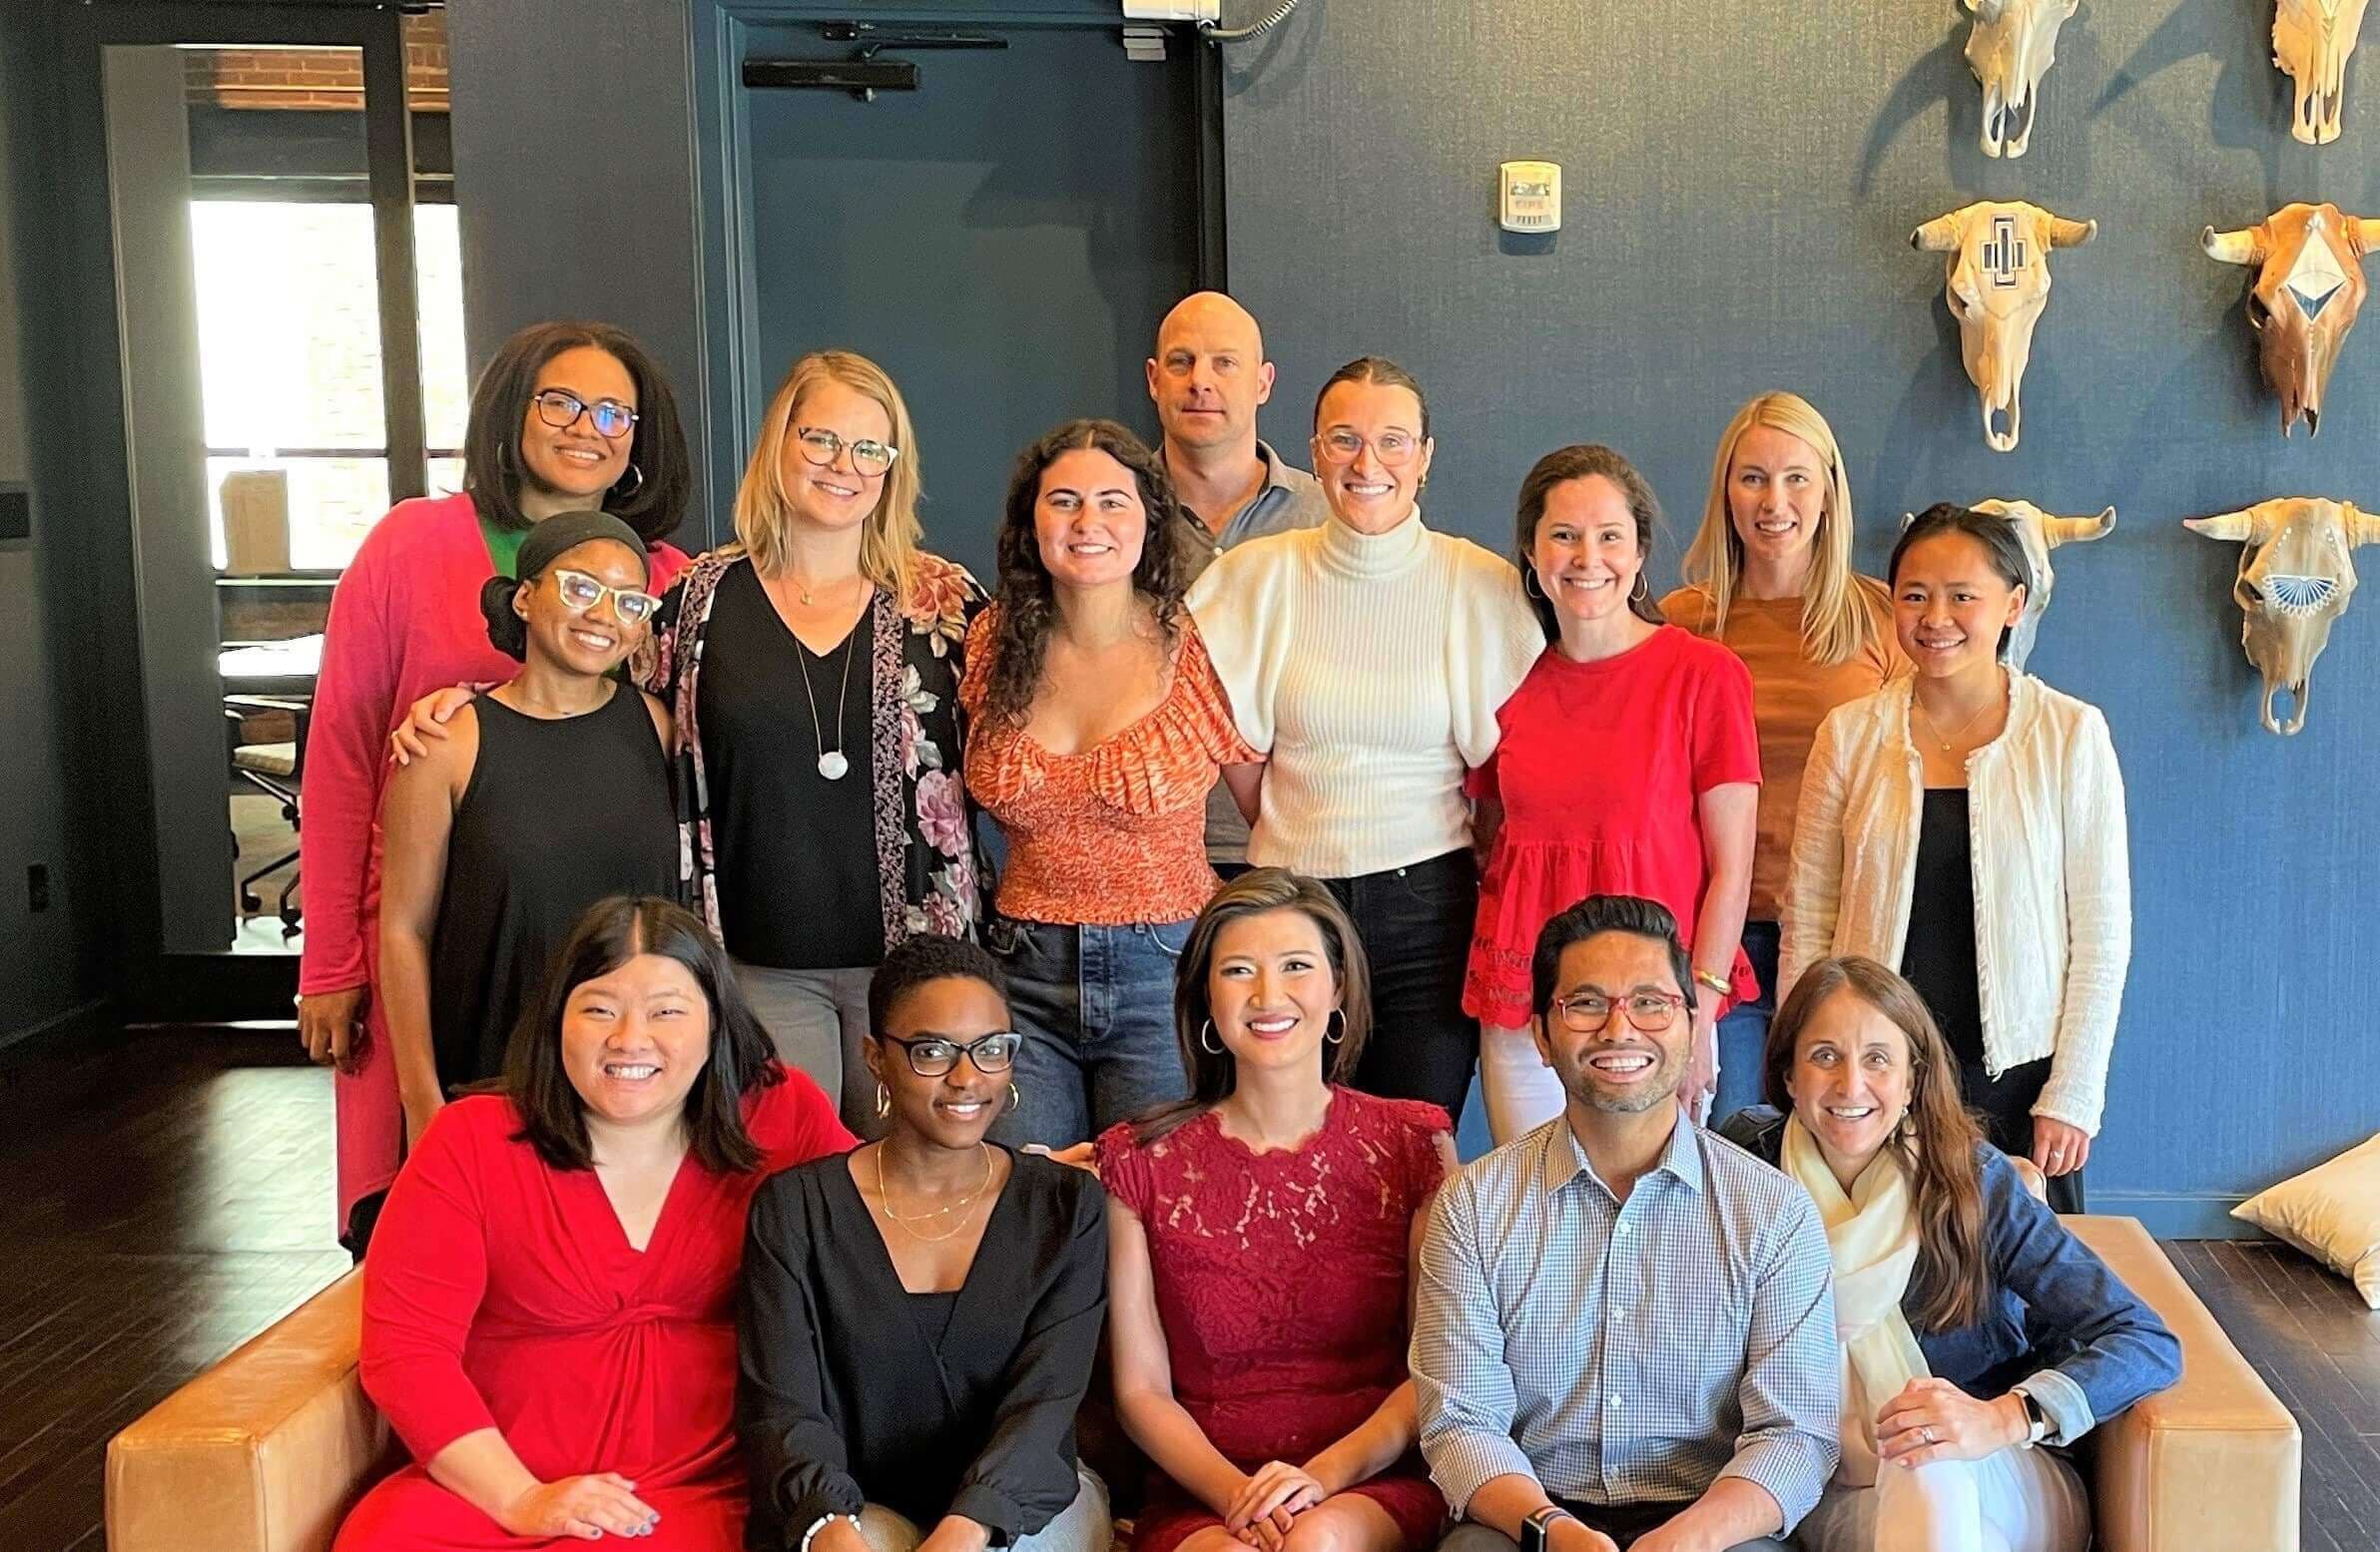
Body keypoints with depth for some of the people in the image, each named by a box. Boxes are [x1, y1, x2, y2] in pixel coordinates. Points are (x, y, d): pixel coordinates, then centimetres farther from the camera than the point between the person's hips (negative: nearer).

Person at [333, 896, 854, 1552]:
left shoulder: (783, 1117, 1)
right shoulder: (471, 1141, 0)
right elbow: (403, 1347, -4)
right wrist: (521, 1499, -13)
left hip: (700, 1491, -2)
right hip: (487, 1487, 2)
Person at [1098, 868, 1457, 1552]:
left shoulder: (1412, 1143, 5)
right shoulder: (1142, 1161, 4)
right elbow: (1141, 1391, 4)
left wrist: (1326, 1476, -14)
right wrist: (1235, 1492, -14)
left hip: (1377, 1481, 0)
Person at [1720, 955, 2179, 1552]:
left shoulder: (1971, 1179, -10)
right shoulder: (1748, 1158, -5)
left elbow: (2151, 1345, -15)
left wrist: (2004, 1418, -31)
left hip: (2001, 1491, -1)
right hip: (1840, 1498, 1)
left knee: (1927, 1477, -36)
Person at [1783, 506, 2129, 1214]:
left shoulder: (2072, 735, -2)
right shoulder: (1850, 734, 1)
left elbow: (2101, 930, -1)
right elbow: (1807, 920, 3)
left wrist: (2073, 1095, -4)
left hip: (2017, 1079, -1)